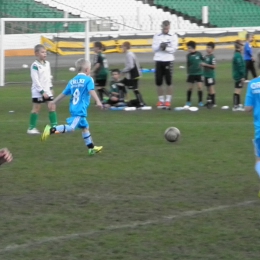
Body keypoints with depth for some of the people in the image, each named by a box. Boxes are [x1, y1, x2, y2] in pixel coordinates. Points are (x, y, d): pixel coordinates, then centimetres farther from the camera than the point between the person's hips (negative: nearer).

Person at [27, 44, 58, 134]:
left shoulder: (47, 63, 9)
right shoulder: (35, 65, -15)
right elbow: (35, 80, -18)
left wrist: (50, 88, 13)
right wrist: (42, 91, -18)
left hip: (47, 91, 7)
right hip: (38, 91, -7)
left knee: (52, 107, 3)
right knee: (36, 109, -1)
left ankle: (54, 126, 8)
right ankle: (32, 128, 7)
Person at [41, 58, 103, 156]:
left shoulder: (72, 81, 15)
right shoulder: (88, 79, -5)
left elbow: (64, 93, 19)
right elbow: (91, 91, -22)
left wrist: (54, 102, 29)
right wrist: (98, 101, -32)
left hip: (73, 108, 9)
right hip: (80, 110, -9)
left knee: (85, 127, 19)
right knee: (71, 127, -18)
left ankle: (91, 148, 26)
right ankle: (52, 130, -31)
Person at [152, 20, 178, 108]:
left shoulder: (173, 36, 2)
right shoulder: (157, 36, 10)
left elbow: (174, 49, -7)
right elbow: (154, 48, 2)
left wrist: (165, 48, -20)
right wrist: (160, 46, -17)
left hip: (168, 61, -3)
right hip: (158, 60, 3)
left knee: (169, 82, -3)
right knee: (158, 82, 4)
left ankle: (168, 101, 2)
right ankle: (161, 100, 13)